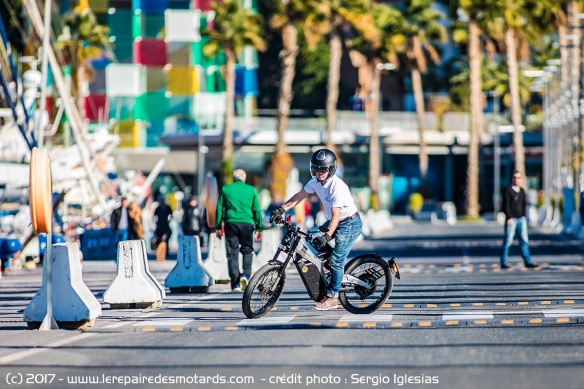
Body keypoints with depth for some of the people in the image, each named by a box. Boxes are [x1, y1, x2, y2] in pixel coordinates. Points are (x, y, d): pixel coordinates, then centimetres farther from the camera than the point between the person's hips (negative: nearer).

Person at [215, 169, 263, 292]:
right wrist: (259, 228, 13)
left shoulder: (226, 189, 7)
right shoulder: (251, 190, 6)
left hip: (230, 223, 0)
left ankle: (235, 283, -1)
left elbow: (219, 209, 8)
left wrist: (218, 227, 13)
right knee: (247, 250, 13)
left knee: (232, 253, 3)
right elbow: (257, 210, 7)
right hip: (247, 223, 0)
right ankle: (245, 275, -8)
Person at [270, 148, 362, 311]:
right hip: (334, 222, 9)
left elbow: (335, 216, -32)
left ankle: (332, 297, -6)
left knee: (336, 259, -12)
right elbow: (299, 196, 3)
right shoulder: (315, 182, -4)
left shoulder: (337, 187, -28)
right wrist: (281, 209, -8)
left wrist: (327, 236, -42)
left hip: (349, 224, -9)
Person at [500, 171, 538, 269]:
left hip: (521, 219, 6)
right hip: (511, 219, -6)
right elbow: (506, 205, -10)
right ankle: (504, 263, 0)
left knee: (524, 240, 4)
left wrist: (523, 215, 6)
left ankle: (527, 262, 7)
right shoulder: (508, 190, -5)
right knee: (508, 241, -4)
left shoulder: (522, 191, 13)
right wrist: (509, 218, -15)